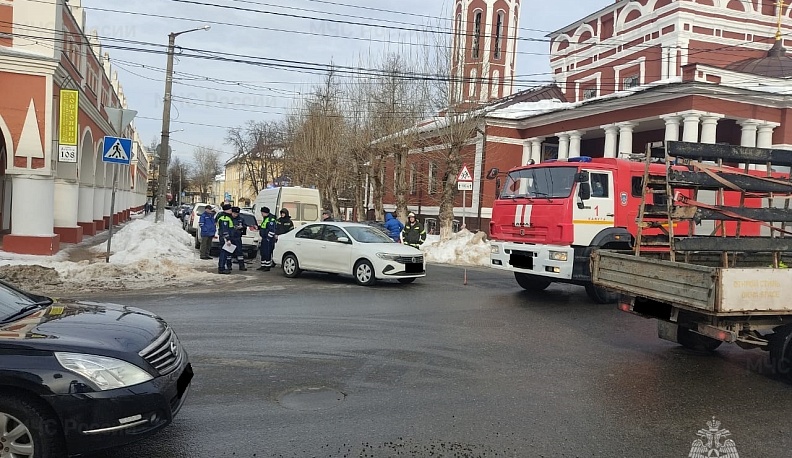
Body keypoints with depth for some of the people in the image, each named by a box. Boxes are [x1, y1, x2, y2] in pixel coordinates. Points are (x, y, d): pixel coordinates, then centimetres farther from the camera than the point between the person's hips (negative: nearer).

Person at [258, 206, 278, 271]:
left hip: (268, 240, -11)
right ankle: (263, 266, 21)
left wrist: (268, 238, -21)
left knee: (267, 253, -8)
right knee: (262, 252, 14)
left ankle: (268, 266, -2)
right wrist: (259, 227, 12)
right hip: (264, 239, 11)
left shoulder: (271, 220, -16)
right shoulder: (265, 219, 17)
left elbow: (272, 230, -21)